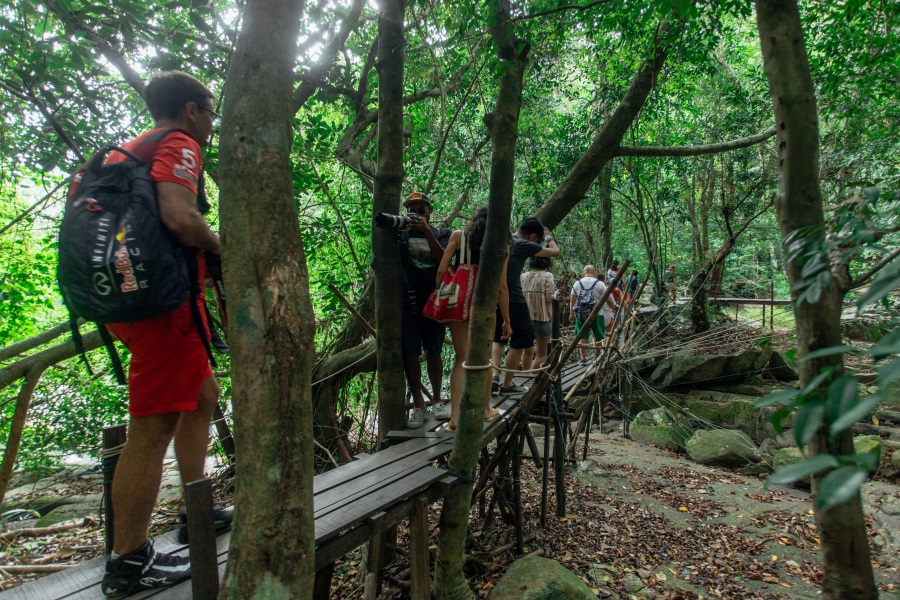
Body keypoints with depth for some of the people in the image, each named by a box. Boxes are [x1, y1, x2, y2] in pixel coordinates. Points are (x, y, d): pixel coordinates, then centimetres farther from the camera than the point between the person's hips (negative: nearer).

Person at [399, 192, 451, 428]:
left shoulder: (441, 234, 9)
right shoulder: (401, 232, 7)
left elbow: (443, 259, -9)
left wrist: (426, 230, -19)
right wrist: (402, 223, -22)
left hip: (435, 300, 1)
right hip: (408, 301, -1)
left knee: (433, 352, 8)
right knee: (410, 353, -2)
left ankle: (437, 399, 24)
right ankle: (418, 404, 9)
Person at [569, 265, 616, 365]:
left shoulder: (577, 283, 2)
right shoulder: (599, 284, -4)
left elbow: (572, 300, 3)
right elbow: (609, 300, -2)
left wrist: (571, 314, 13)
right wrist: (613, 308, 16)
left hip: (581, 314, 2)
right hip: (596, 314, -1)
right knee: (597, 337, 12)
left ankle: (583, 359, 14)